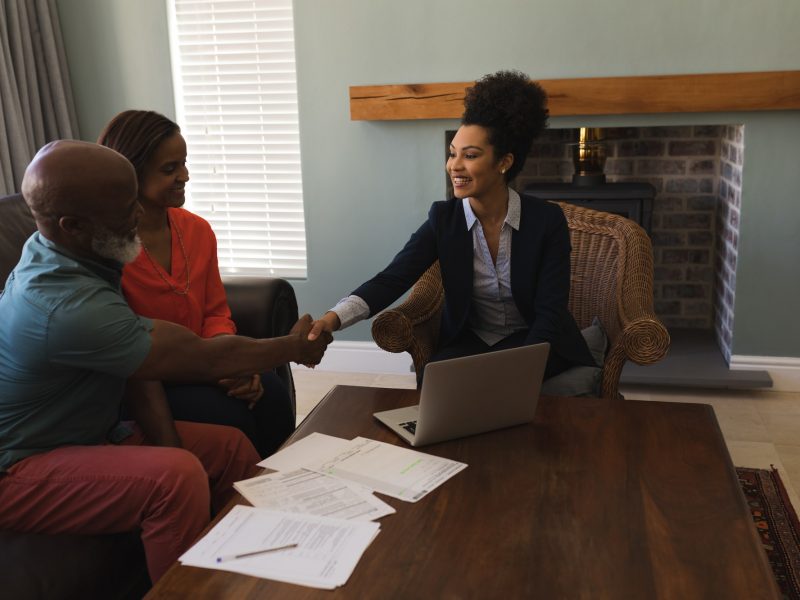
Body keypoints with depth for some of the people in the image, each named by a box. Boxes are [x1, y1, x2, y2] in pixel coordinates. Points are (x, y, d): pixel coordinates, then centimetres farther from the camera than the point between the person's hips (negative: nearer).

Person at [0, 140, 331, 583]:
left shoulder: (62, 251, -5)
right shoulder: (67, 306, -33)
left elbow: (132, 359, -2)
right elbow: (205, 359, -24)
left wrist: (169, 445, -12)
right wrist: (293, 348, -8)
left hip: (86, 431, 9)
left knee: (232, 447, -1)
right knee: (177, 477, -33)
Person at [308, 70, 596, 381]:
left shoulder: (547, 220, -13)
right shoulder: (444, 218, -7)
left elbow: (549, 314, -16)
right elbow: (393, 278, -18)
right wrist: (334, 317, -37)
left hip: (534, 344, -2)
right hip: (468, 340, 2)